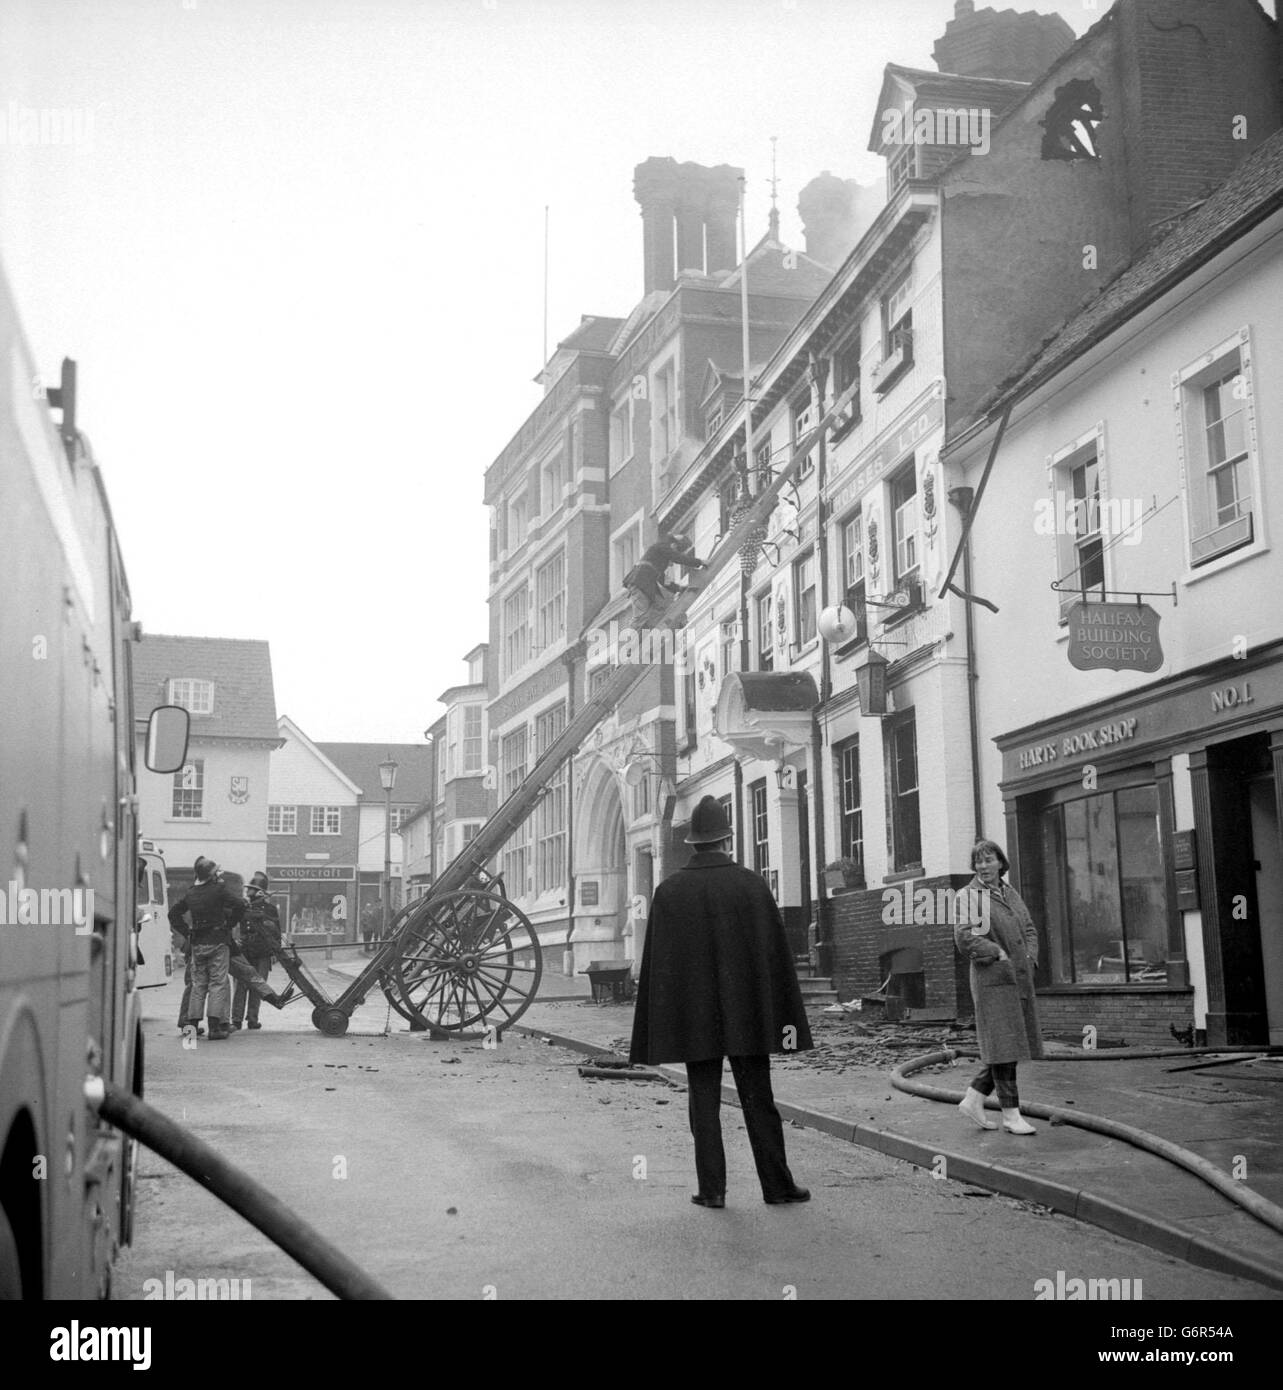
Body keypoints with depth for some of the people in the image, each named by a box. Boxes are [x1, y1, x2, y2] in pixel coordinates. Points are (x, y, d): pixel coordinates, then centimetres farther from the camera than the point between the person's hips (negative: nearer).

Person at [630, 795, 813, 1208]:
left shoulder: (669, 892, -4)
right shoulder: (752, 885, -5)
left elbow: (656, 963, -3)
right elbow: (775, 953, -3)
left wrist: (659, 1027, 4)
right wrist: (784, 1017, 3)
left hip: (695, 1019, 0)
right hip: (748, 1016, 0)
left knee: (704, 1102, 7)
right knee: (758, 1100, 8)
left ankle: (712, 1188, 7)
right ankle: (776, 1184, 12)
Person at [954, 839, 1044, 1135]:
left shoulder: (1011, 893, 15)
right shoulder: (970, 896, -7)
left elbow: (1029, 929, 20)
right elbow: (964, 938, -15)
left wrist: (1029, 957, 3)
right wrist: (998, 954, -17)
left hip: (1020, 979, 8)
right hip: (992, 980, -8)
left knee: (1015, 1044, 9)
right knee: (1003, 1045, -7)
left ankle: (973, 1100, 18)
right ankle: (1011, 1114, 0)